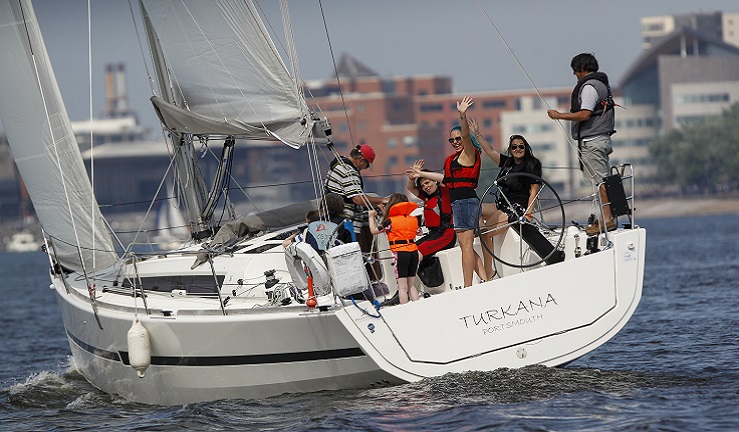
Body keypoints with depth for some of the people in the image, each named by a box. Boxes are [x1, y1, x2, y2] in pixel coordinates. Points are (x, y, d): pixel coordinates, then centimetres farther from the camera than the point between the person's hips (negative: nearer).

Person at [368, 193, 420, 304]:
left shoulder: (391, 221, -7)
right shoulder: (413, 219, 7)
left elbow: (374, 231, -3)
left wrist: (371, 217, 12)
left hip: (400, 253, -5)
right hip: (414, 252, 5)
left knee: (402, 286, -3)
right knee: (411, 284, 15)